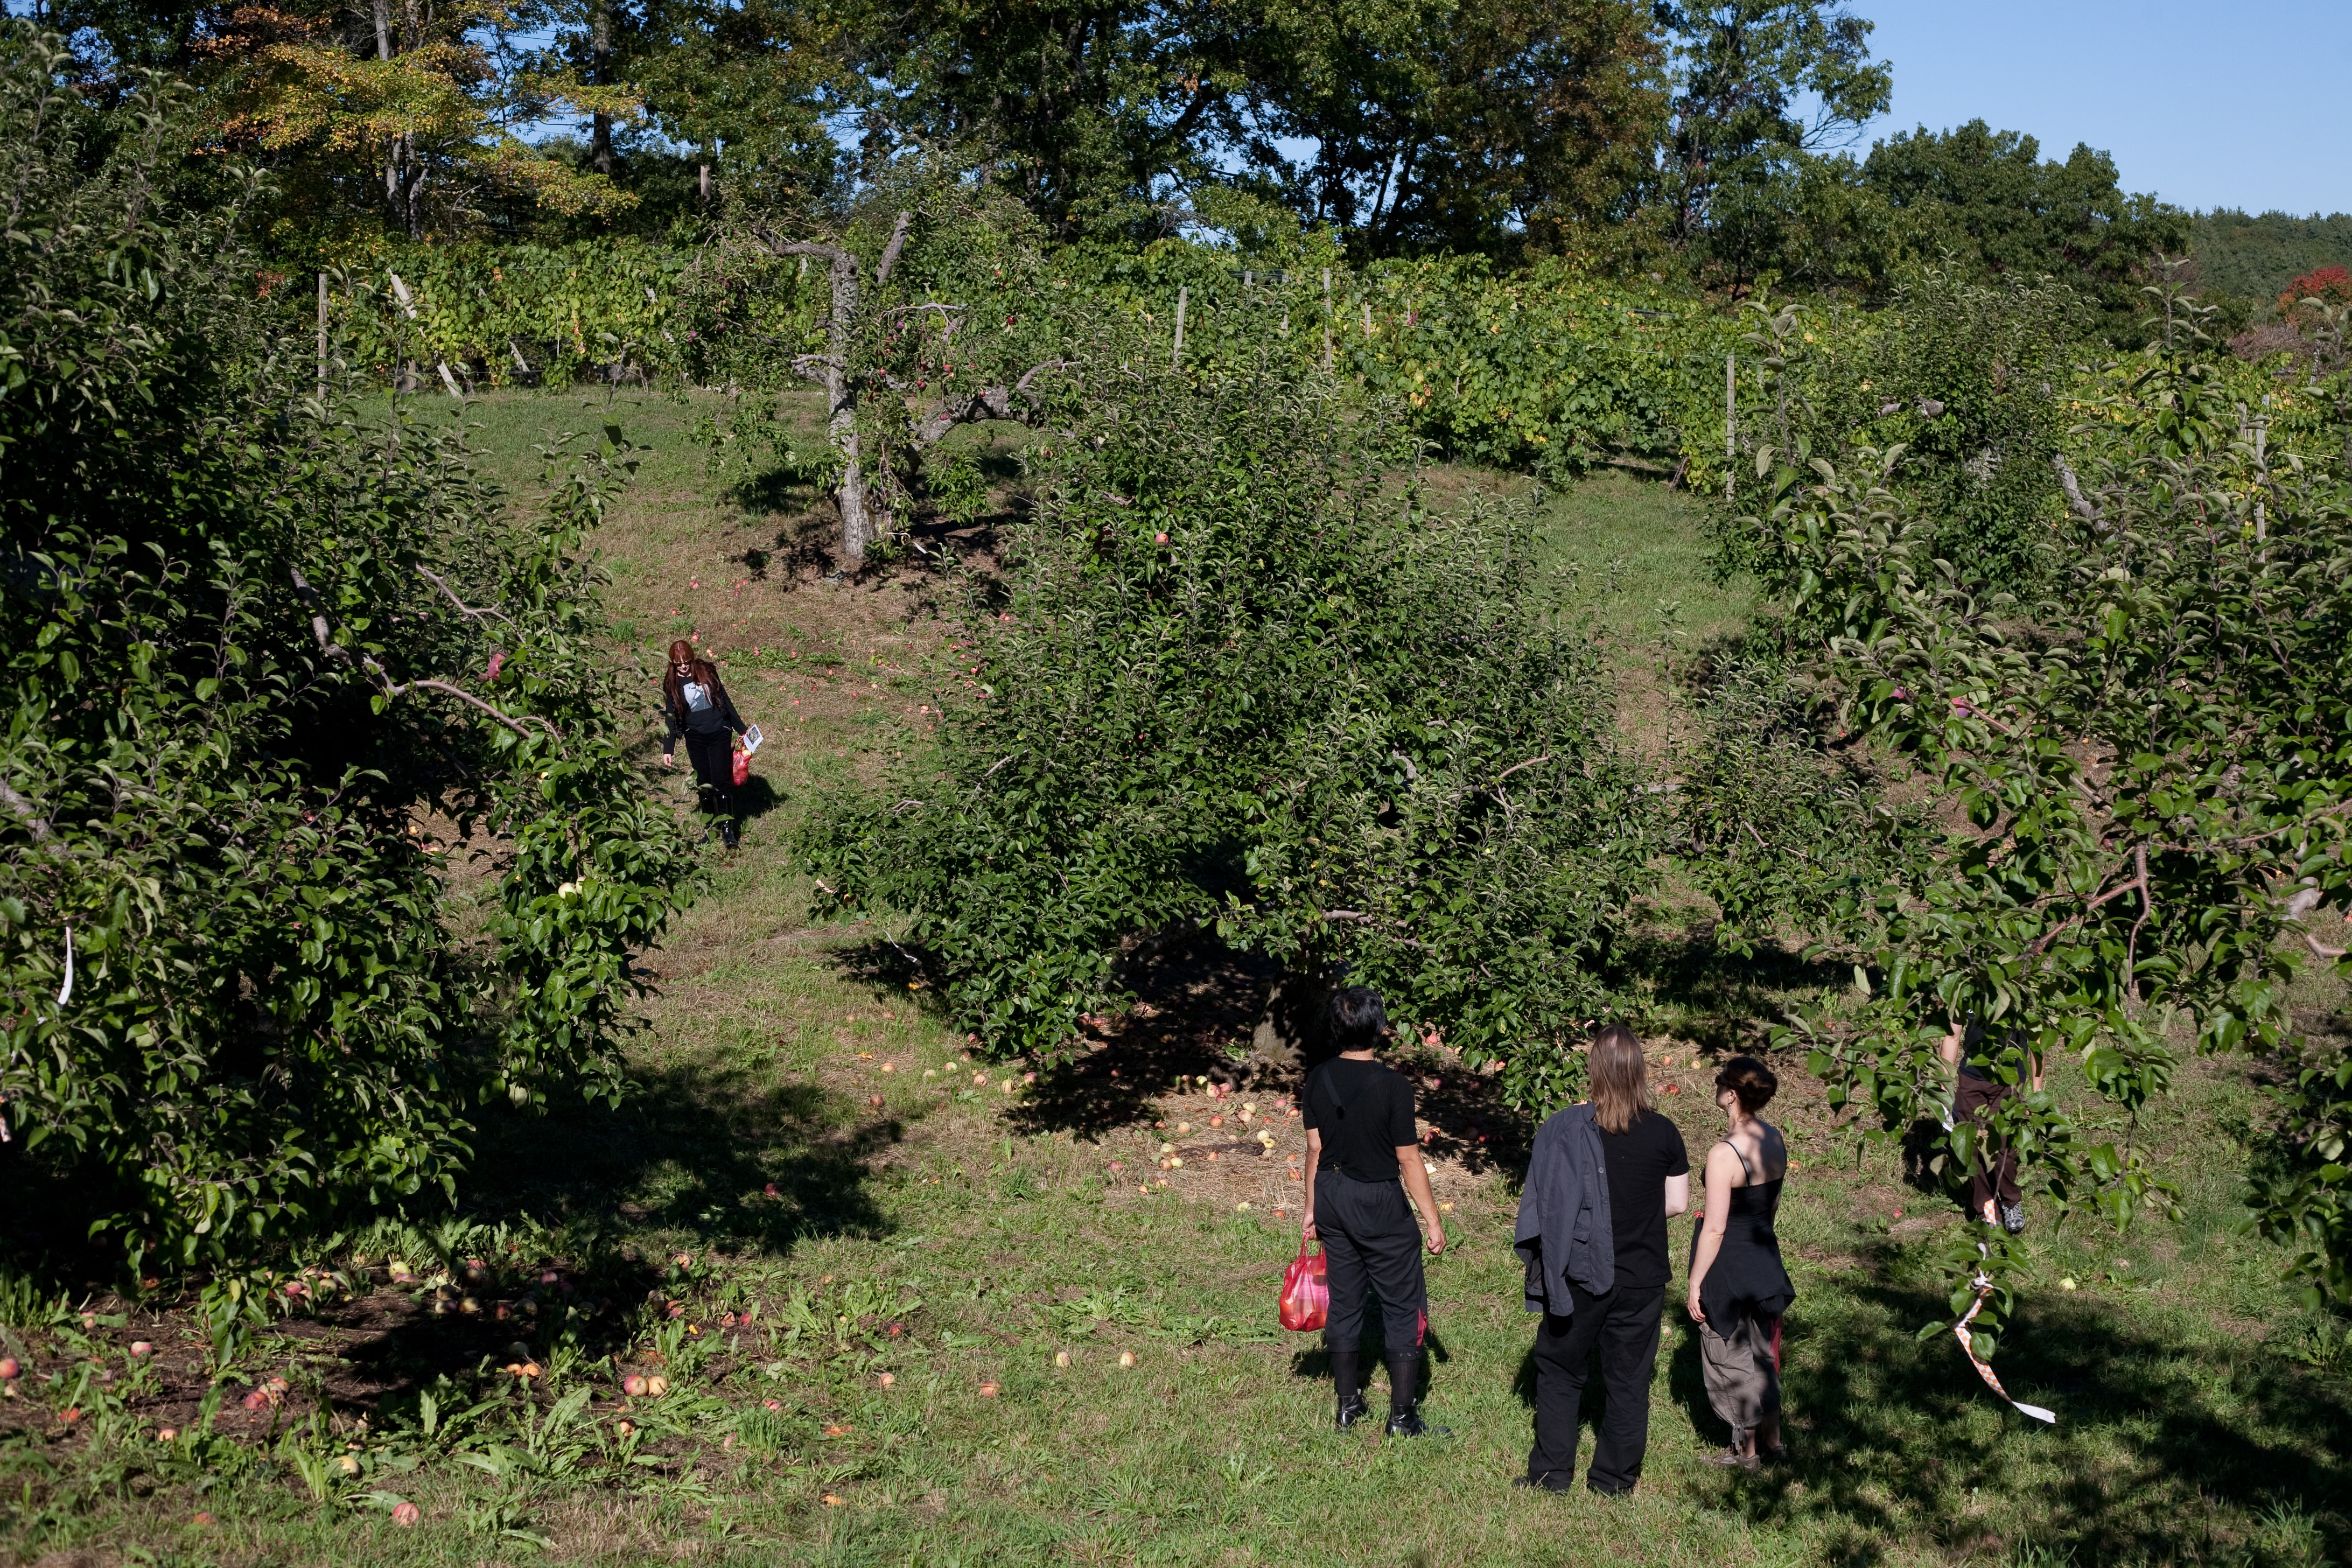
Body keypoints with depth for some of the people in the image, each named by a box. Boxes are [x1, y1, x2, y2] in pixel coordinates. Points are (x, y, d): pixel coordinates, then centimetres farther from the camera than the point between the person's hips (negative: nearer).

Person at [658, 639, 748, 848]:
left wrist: (741, 730, 12)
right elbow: (671, 717, 7)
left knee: (721, 779, -11)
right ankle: (717, 822, 10)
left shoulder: (706, 672, 2)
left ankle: (728, 827, -7)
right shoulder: (672, 683, 3)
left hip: (720, 733, -1)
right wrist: (668, 750, 2)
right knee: (705, 782, -1)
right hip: (695, 737, 1)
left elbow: (725, 701, 9)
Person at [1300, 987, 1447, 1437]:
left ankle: (1350, 1404, 24)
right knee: (1404, 1305, 7)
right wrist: (1432, 1220, -5)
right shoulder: (1393, 1085, -19)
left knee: (1344, 1299, 15)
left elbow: (1315, 1148, 3)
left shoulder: (1318, 1080, -3)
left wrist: (1312, 1208, 14)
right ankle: (1402, 1416, 9)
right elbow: (1409, 1159, -14)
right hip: (1380, 1204, -5)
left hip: (1332, 1198, 5)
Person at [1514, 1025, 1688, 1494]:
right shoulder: (1664, 1133, -7)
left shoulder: (1565, 1130, -13)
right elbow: (1677, 1203, 1)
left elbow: (1547, 1205, -10)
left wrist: (1543, 1269, 2)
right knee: (1630, 1378, 13)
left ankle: (1552, 1473, 20)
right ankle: (1616, 1477, 22)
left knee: (1560, 1373, 14)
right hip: (1643, 1277, 1)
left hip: (1581, 1276, -1)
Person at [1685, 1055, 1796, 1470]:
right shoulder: (1775, 1139, -3)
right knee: (1761, 1350, 22)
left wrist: (1695, 1284, -14)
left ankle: (1746, 1450, 25)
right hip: (1765, 1257, 7)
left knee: (1731, 1356, 11)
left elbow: (1714, 1229, -22)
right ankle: (1771, 1439, 35)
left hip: (1727, 1265, -7)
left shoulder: (1724, 1154, -26)